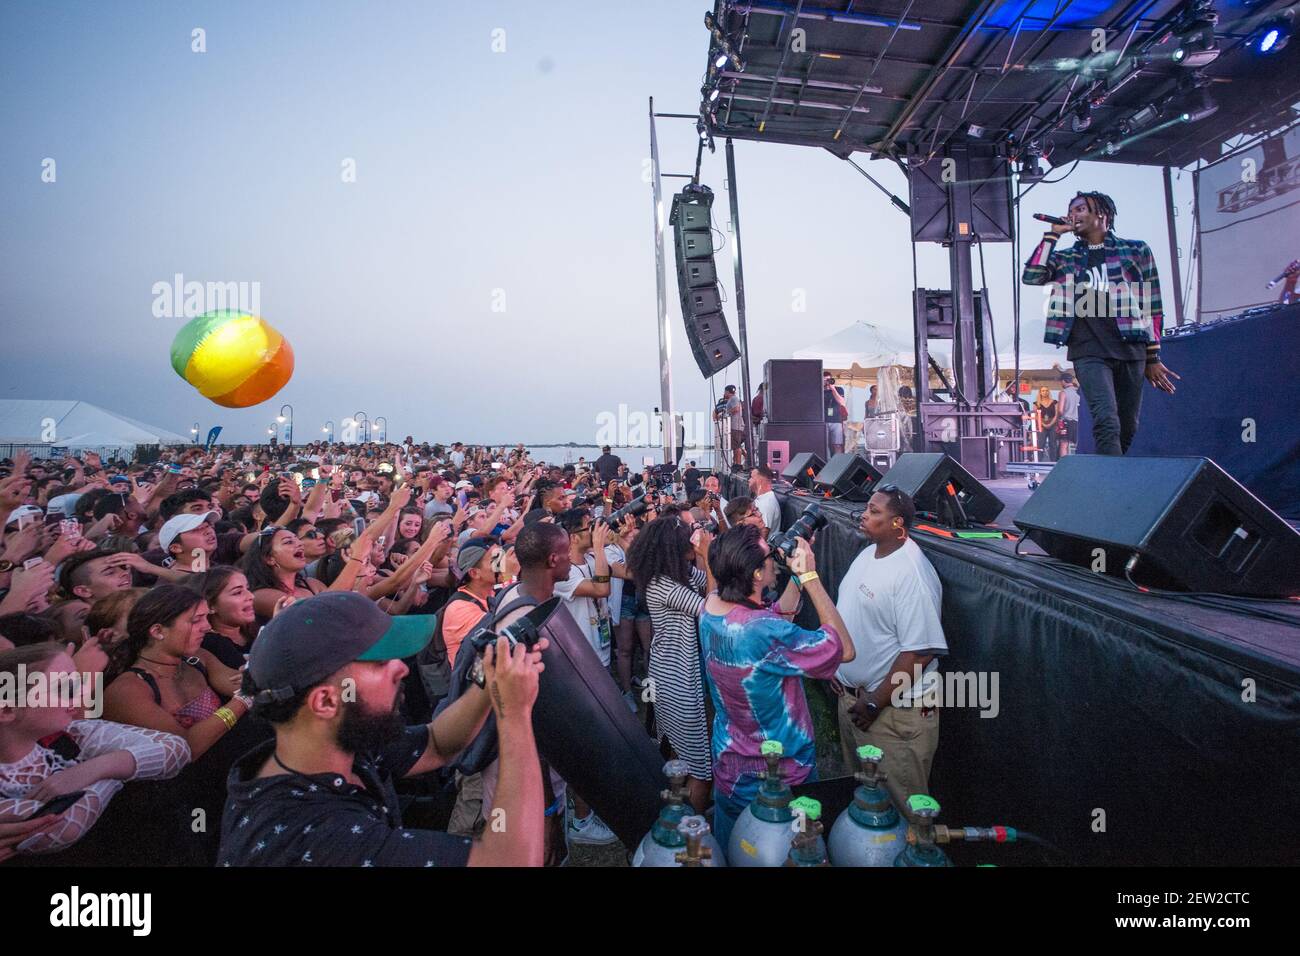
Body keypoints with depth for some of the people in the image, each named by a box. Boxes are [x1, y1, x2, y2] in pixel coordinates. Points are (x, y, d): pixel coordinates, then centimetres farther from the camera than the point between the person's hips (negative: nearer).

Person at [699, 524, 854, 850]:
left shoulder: (711, 605, -11)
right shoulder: (763, 632, -36)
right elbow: (844, 649, -24)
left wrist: (796, 575, -4)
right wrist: (810, 576, -23)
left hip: (728, 764, 7)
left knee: (731, 853, 28)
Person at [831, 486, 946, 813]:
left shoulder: (912, 574, -24)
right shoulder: (867, 554, 4)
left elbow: (920, 652, -26)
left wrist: (875, 702, -21)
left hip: (894, 710, -9)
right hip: (851, 695, 9)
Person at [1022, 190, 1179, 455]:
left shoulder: (1136, 251, 11)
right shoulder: (1065, 258, 13)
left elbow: (1152, 306, 11)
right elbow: (1031, 276, -7)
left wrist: (1153, 358, 9)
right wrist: (1053, 234, 1)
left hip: (1131, 351, 2)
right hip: (1089, 353, -2)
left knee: (1127, 428, 7)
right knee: (1107, 422, -19)